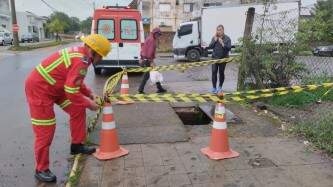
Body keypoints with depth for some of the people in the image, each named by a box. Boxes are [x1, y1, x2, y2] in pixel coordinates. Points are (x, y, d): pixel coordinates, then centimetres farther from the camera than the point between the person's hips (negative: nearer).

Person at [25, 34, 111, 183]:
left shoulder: (80, 53, 4)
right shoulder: (81, 61, -27)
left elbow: (75, 81, 16)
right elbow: (71, 92, -27)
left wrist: (90, 94, 9)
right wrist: (88, 103, -13)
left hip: (55, 86, 10)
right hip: (39, 88, -10)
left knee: (77, 110, 12)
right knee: (45, 130, -6)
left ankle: (76, 145, 27)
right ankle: (41, 169, 9)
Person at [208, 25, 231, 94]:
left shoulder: (227, 38, -2)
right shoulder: (214, 38, 7)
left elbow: (229, 48, -11)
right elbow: (210, 47, -1)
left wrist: (222, 43, -21)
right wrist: (215, 40, -10)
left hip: (223, 58, -2)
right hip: (214, 58, 2)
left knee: (221, 72, 7)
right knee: (214, 72, -4)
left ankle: (220, 87, 23)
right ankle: (214, 88, 4)